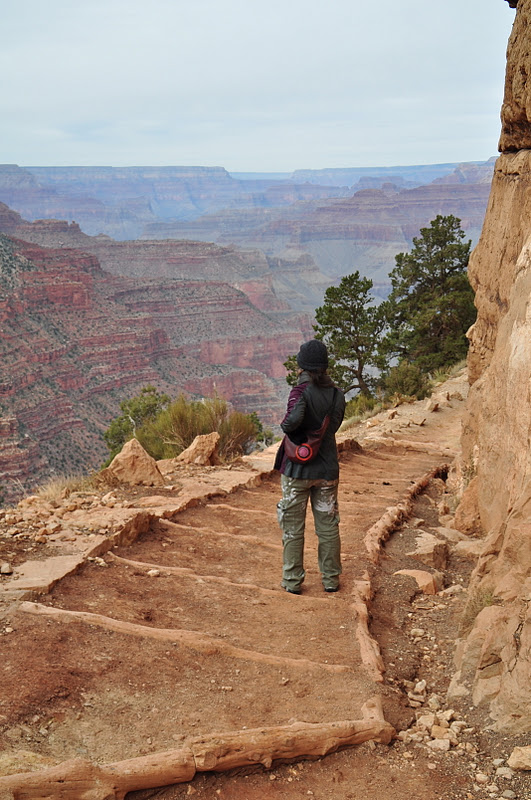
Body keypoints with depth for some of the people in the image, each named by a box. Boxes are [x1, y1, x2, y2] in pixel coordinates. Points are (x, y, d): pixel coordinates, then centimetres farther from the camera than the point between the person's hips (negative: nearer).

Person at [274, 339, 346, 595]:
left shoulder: (301, 391, -15)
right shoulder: (337, 394, -1)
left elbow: (294, 419, -33)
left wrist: (285, 425, -12)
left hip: (297, 469, -4)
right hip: (327, 470, 4)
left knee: (293, 527, 9)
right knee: (328, 526, 15)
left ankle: (292, 580, 14)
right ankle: (331, 578, 21)